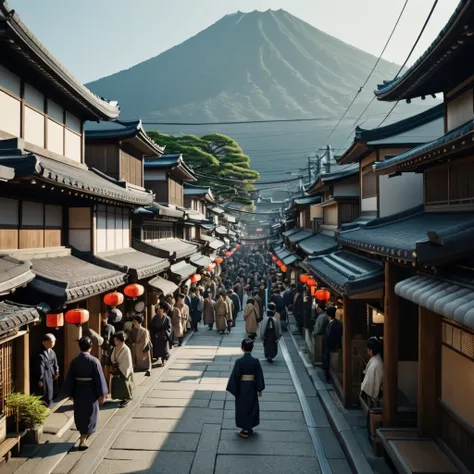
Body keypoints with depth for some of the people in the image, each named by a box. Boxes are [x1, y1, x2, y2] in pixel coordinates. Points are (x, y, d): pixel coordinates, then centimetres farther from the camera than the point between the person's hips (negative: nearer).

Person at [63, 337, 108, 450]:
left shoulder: (74, 362, -5)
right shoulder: (94, 361, -15)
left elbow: (69, 379, 1)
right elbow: (99, 379, -13)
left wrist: (70, 394, 12)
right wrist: (102, 395, -4)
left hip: (78, 393, 4)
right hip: (91, 393, -3)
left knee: (80, 414, 20)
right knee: (89, 415, 10)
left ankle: (84, 434, 37)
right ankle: (83, 439, 7)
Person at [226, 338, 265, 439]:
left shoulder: (239, 361, -15)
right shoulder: (255, 361, -11)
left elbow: (235, 376, -11)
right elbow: (259, 376, -5)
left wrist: (233, 389, 0)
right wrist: (260, 389, 5)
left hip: (241, 387, -2)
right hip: (252, 387, 2)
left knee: (242, 407, 13)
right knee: (252, 406, 19)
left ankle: (245, 430, 18)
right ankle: (249, 428, 29)